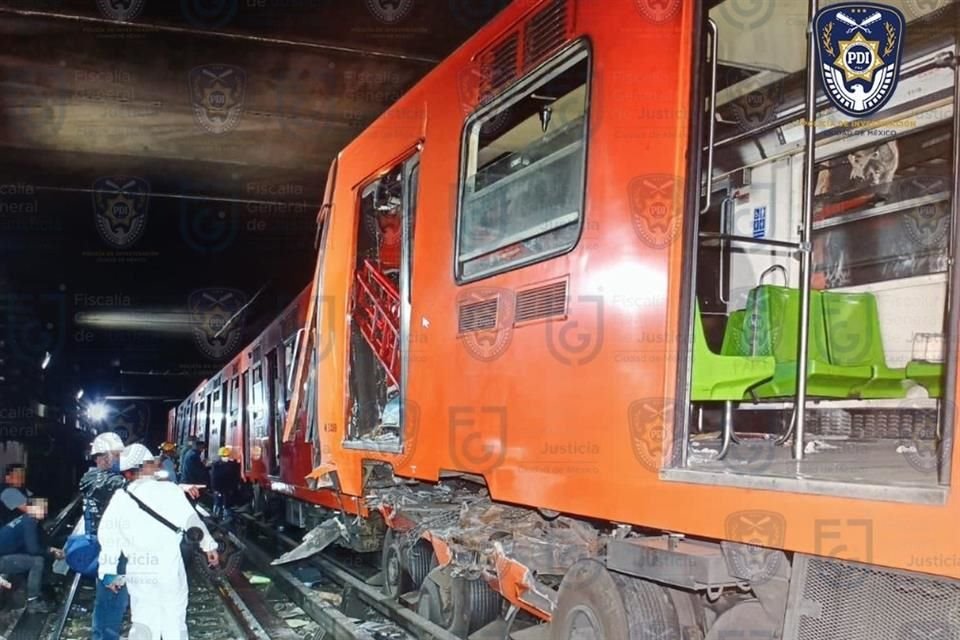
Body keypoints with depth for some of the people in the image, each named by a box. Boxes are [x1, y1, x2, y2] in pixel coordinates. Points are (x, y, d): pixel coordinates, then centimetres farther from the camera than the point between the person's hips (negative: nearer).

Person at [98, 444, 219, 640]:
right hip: (169, 568, -2)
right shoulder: (168, 490, -9)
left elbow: (109, 536, 2)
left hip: (138, 572, 2)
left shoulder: (120, 498, -1)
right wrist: (209, 545, 9)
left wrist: (109, 572, 10)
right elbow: (192, 521, -3)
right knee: (174, 623, 13)